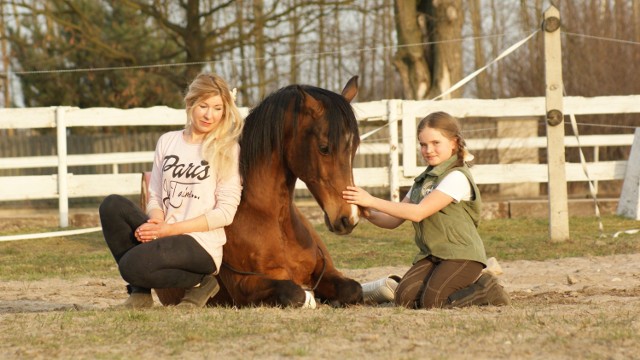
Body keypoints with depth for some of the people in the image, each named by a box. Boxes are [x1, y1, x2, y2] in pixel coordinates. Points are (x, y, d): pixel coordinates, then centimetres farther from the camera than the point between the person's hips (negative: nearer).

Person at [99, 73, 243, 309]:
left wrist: (169, 229, -13)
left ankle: (198, 283, -4)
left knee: (132, 265, -30)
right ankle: (139, 293, -8)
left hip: (202, 246, -6)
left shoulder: (227, 149, -2)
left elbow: (226, 212, -7)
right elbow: (155, 196, 13)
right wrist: (156, 222, -12)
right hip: (164, 236, 6)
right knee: (112, 205, -19)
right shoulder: (168, 142, 12)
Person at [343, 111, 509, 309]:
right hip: (432, 255, 8)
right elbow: (394, 221, 12)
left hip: (461, 254, -8)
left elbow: (418, 213, -21)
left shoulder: (457, 177, -13)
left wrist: (372, 201, -21)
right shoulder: (423, 180, 15)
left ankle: (486, 289, 0)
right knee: (405, 298, -15)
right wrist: (369, 214, -11)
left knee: (431, 300, -25)